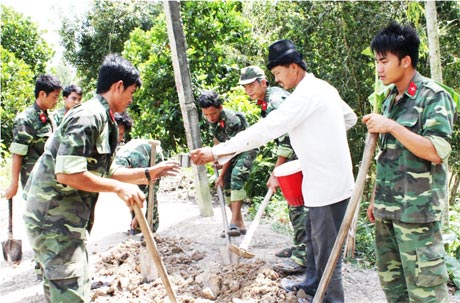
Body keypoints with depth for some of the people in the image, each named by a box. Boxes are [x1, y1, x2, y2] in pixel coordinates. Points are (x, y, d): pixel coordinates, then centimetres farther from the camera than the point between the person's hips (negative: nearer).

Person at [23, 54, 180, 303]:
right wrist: (119, 187, -19)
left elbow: (102, 174, 18)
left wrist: (148, 174, 15)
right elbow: (67, 173, -26)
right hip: (56, 219, -10)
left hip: (54, 218, 10)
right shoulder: (89, 116, -18)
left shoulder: (101, 119, 13)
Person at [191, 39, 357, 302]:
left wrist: (216, 153, -26)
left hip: (328, 184, -10)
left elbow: (263, 131, -27)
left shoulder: (305, 95, -21)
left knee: (327, 246, 4)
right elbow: (350, 118, 23)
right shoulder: (323, 88, 9)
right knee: (315, 237, 23)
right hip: (328, 179, 10)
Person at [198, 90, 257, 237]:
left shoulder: (231, 120, -32)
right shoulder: (210, 118, -9)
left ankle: (235, 222, -33)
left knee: (236, 176, -29)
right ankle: (240, 225, 5)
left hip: (246, 149, -8)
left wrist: (221, 175, -20)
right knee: (227, 184, -1)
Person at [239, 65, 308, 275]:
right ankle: (300, 246, 27)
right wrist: (278, 171, 16)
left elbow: (286, 139, -26)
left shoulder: (275, 101, -19)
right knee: (294, 204, 16)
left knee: (298, 205, -10)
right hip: (295, 157, 10)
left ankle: (302, 257, -6)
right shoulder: (267, 103, 13)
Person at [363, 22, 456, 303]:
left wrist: (392, 127, -20)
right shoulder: (389, 101, 13)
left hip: (417, 211, -8)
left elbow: (436, 152, -19)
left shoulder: (434, 96, -9)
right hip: (387, 210, 8)